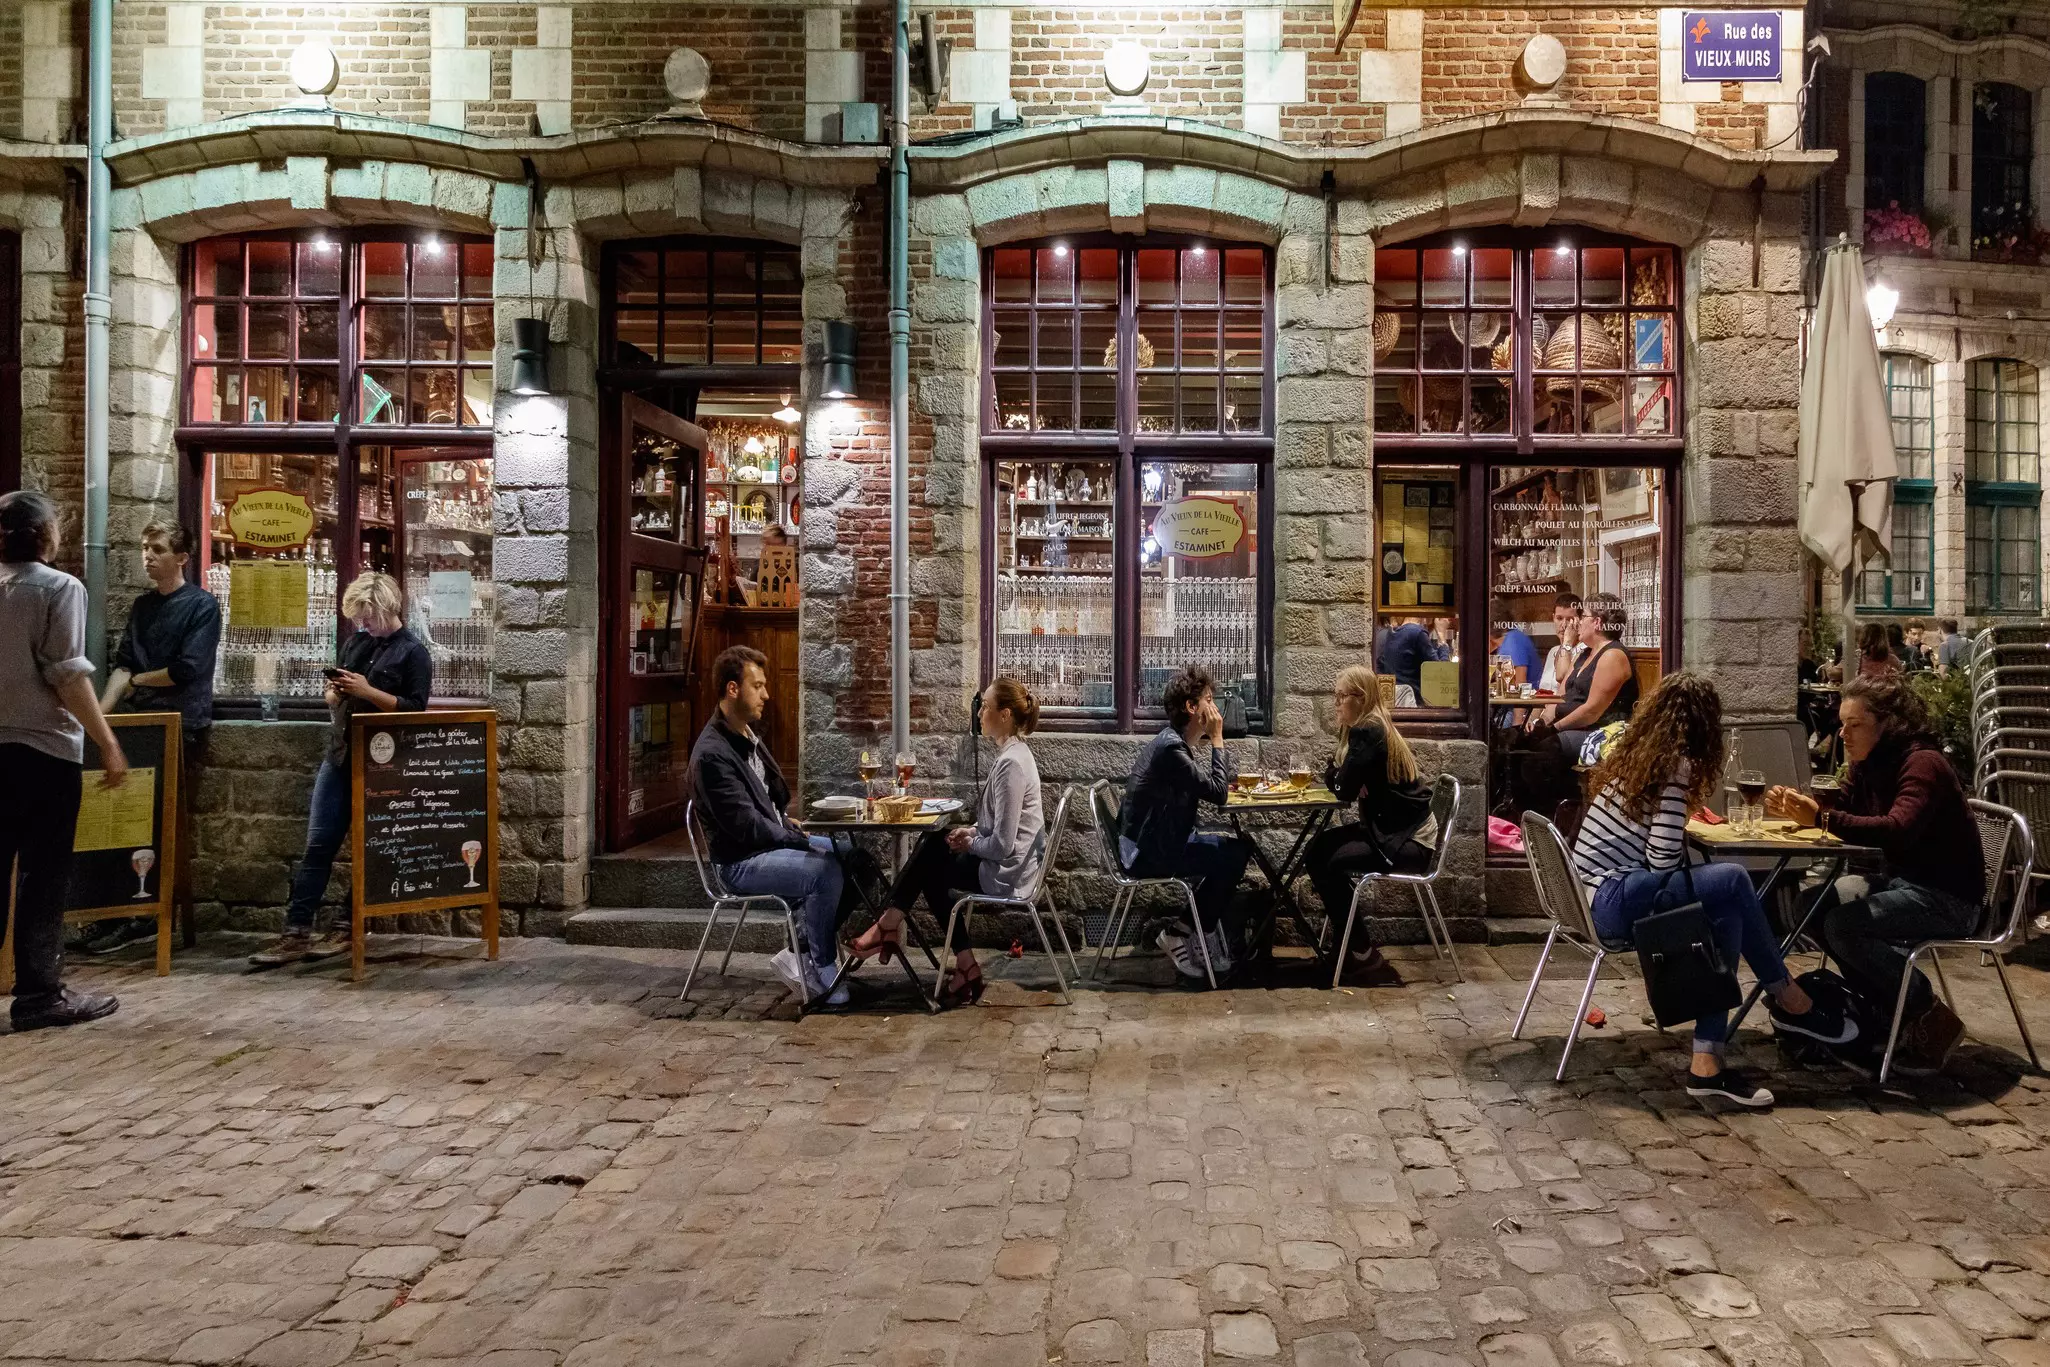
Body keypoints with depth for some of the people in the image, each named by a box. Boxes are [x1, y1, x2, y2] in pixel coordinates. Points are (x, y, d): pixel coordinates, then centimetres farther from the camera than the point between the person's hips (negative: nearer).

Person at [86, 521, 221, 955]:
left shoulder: (201, 605, -6)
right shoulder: (142, 605, 14)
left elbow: (186, 670, -13)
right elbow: (122, 664, 9)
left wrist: (137, 680, 0)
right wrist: (101, 711, -4)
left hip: (182, 726, -6)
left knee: (172, 825, 0)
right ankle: (126, 910, 9)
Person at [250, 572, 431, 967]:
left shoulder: (413, 652, -4)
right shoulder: (356, 642, 14)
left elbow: (415, 709, -11)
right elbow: (333, 696, 22)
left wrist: (367, 691, -18)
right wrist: (335, 692, -2)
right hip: (340, 755, 6)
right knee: (317, 845, 1)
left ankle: (347, 930, 13)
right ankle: (296, 933, 2)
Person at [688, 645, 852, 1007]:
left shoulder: (747, 735, 10)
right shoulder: (711, 753, -21)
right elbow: (745, 825, -23)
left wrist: (788, 823, 6)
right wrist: (794, 837, -12)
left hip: (772, 840, 10)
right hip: (741, 863, -10)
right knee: (826, 872, -26)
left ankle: (803, 953, 3)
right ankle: (821, 974, -10)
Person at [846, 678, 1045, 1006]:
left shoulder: (1012, 763, -23)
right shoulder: (1013, 752, 8)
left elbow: (1002, 845, -25)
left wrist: (970, 843, -8)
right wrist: (972, 831, 5)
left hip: (1004, 871, -9)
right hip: (1009, 862, 9)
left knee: (928, 866, 2)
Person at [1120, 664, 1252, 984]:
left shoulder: (1175, 741, 9)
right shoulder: (1170, 747, -24)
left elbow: (1203, 787, 18)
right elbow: (1217, 793, -24)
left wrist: (1221, 782, -3)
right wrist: (1217, 740, -16)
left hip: (1161, 842, 10)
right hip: (1148, 853, -10)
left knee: (1238, 848, 8)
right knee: (1232, 858, -12)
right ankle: (1182, 935, 1)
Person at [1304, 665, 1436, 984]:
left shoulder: (1367, 732, -20)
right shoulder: (1375, 727, 11)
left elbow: (1344, 790, -21)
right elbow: (1333, 775, 12)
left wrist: (1342, 778, 2)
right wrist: (1354, 781, -10)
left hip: (1409, 841, -10)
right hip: (1390, 828, 10)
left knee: (1331, 862, -17)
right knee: (1315, 852, 1)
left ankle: (1364, 954, -4)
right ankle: (1351, 942, 8)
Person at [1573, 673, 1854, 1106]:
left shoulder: (1634, 755, 16)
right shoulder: (1675, 764, -9)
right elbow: (1664, 859, -13)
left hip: (1596, 898, 9)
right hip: (1613, 902, -9)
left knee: (1725, 917, 2)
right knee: (1733, 880, -14)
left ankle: (1707, 1063, -3)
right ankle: (1789, 1001, 4)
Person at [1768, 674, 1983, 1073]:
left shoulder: (1923, 763, -21)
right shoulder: (1869, 765, 6)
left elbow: (1897, 830, -37)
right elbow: (1844, 811, 4)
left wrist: (1821, 818, -44)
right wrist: (1795, 810, -17)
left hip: (1948, 897, -9)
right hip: (1904, 882, 9)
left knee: (1843, 925, -24)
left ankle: (1931, 1018, -7)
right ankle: (1882, 1010, 7)